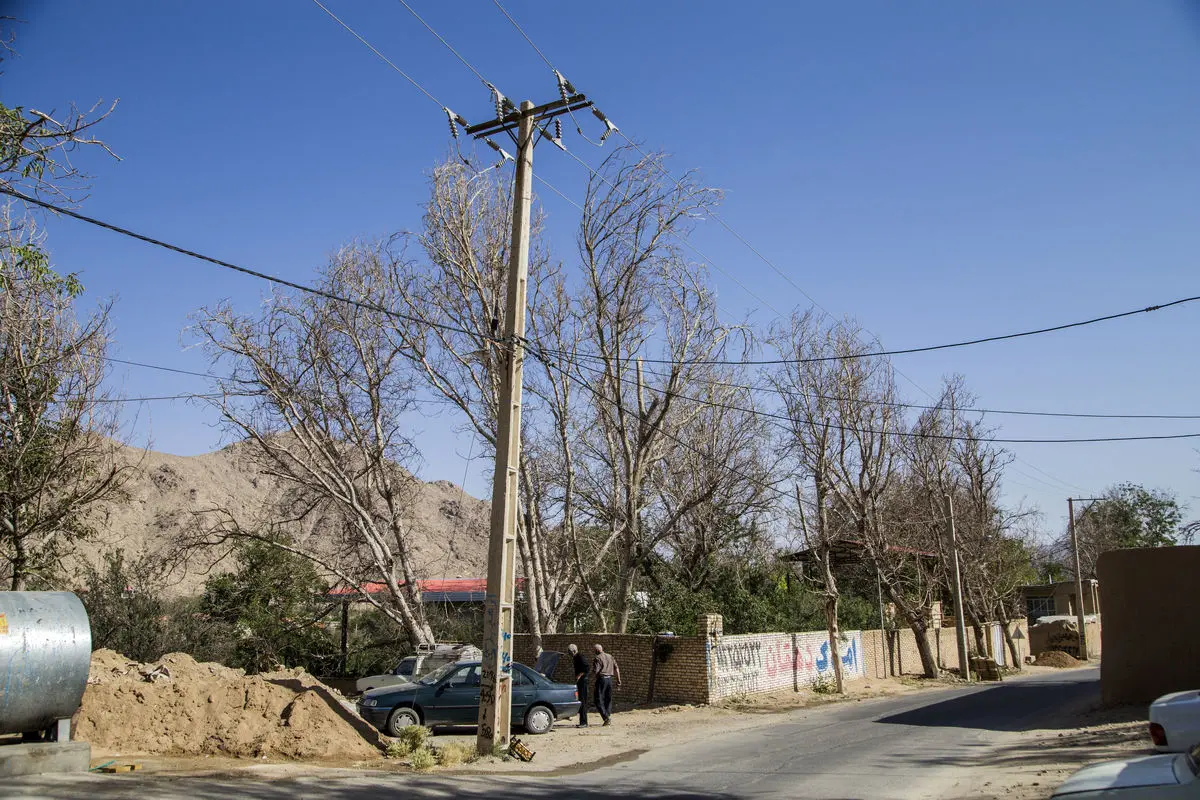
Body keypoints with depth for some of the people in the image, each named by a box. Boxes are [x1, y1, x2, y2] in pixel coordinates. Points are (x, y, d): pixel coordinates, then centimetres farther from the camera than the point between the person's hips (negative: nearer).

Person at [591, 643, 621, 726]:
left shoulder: (597, 658, -7)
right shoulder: (610, 657, 14)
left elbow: (596, 671, -15)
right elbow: (616, 669, 12)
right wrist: (618, 680, 14)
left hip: (601, 679, -7)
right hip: (610, 679, 7)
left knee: (599, 700, -3)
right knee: (608, 700, 13)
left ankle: (606, 717, -17)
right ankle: (609, 719, 12)